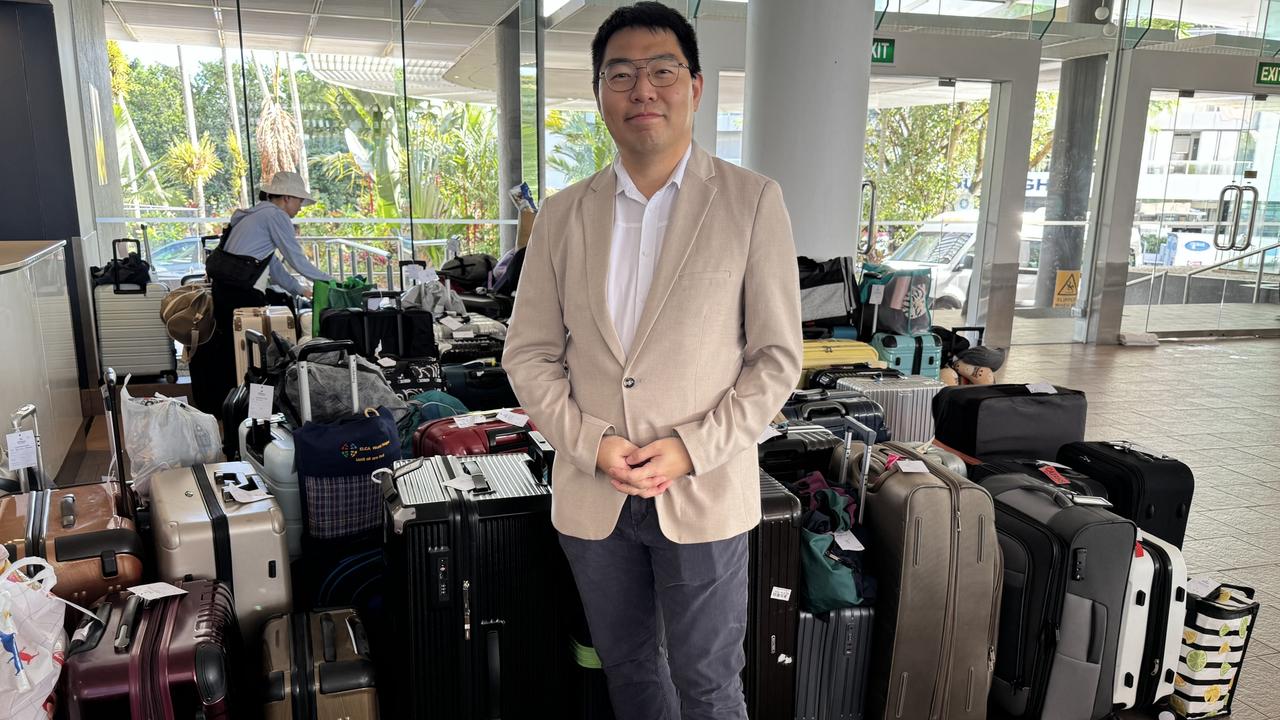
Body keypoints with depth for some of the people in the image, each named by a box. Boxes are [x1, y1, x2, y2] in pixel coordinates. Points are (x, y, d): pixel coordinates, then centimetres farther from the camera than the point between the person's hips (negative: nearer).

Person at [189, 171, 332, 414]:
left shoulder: (256, 213, 24)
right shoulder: (276, 216, -5)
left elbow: (272, 264, 26)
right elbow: (296, 259, -6)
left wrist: (299, 290, 27)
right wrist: (328, 281, 6)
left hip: (223, 285, 10)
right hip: (241, 291, -10)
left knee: (228, 344, 13)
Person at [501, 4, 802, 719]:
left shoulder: (753, 201, -5)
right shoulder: (563, 214, 3)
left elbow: (777, 355, -5)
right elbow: (529, 354, 4)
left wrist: (690, 449, -14)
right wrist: (592, 445, -10)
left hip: (703, 494, -3)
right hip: (592, 494, 3)